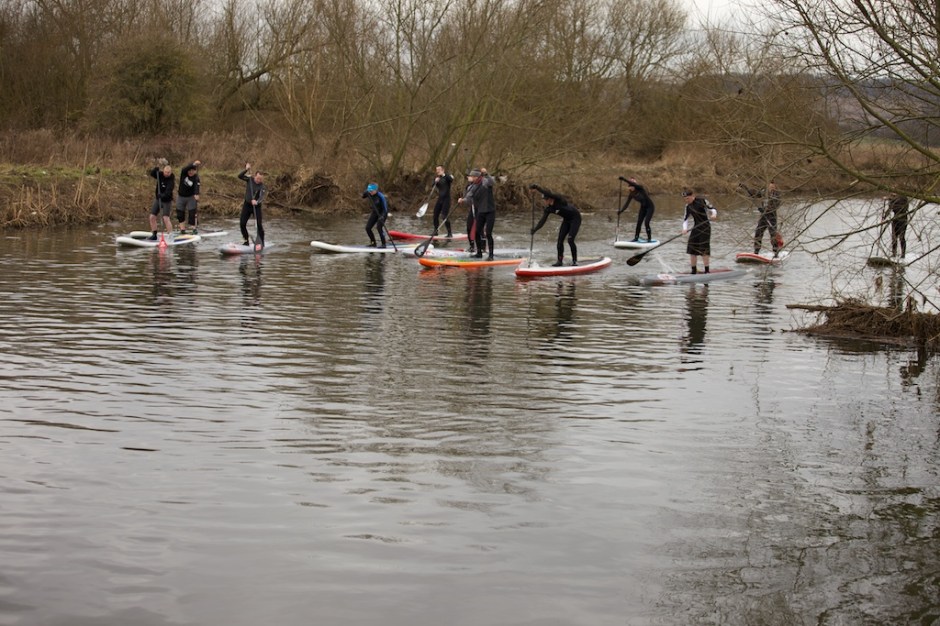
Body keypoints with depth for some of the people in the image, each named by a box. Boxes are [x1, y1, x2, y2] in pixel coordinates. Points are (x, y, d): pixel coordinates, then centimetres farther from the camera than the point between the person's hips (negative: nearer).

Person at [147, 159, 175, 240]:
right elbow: (152, 173, -14)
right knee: (152, 217, 3)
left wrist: (162, 195, -47)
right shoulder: (160, 175, -2)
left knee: (166, 218, -18)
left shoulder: (171, 180, -19)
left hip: (166, 201, -6)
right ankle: (154, 235, 15)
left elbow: (168, 192, -30)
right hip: (157, 199, 6)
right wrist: (157, 168, -30)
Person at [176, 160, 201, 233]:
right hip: (181, 197, 3)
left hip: (191, 197, -3)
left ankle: (194, 229, -5)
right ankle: (182, 229, 12)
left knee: (192, 213, -10)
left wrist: (196, 194, -52)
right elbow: (185, 169, -32)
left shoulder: (196, 178, -16)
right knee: (180, 214, 4)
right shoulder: (184, 173, -9)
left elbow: (196, 186, -32)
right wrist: (193, 164, -46)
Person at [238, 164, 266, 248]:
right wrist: (246, 170, -26)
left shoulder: (262, 187, -16)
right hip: (247, 204, 3)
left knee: (259, 224, -11)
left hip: (256, 206, -3)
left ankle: (261, 242, 0)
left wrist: (256, 201, -49)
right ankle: (246, 241, 15)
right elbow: (240, 176, -14)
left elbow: (262, 197, -29)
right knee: (242, 224, 1)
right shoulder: (249, 179, -5)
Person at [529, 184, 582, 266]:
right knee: (560, 240, -1)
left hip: (575, 218, -7)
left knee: (570, 240, -15)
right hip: (566, 220, 7)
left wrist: (537, 188, -45)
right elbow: (542, 221, -9)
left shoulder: (559, 200, -26)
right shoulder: (548, 209, -7)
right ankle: (560, 261, 9)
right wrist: (535, 229, -23)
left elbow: (549, 194, -44)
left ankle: (574, 261, -1)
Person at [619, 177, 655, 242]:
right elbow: (627, 203, -10)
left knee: (646, 223, -13)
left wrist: (624, 179, -47)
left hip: (650, 207, -6)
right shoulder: (631, 194, -7)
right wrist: (621, 210, -25)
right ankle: (636, 237, 14)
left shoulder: (640, 188, -23)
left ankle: (649, 239, -1)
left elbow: (634, 184, -42)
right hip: (643, 208, 6)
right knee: (639, 223, 2)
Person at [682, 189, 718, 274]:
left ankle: (707, 270, -10)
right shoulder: (688, 206, 8)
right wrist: (684, 229, -9)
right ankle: (694, 271, 11)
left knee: (704, 248, -13)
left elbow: (713, 209, -7)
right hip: (696, 228, 6)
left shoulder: (702, 201, -8)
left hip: (705, 227, -6)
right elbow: (685, 219, 8)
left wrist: (714, 214, -30)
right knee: (691, 248, 2)